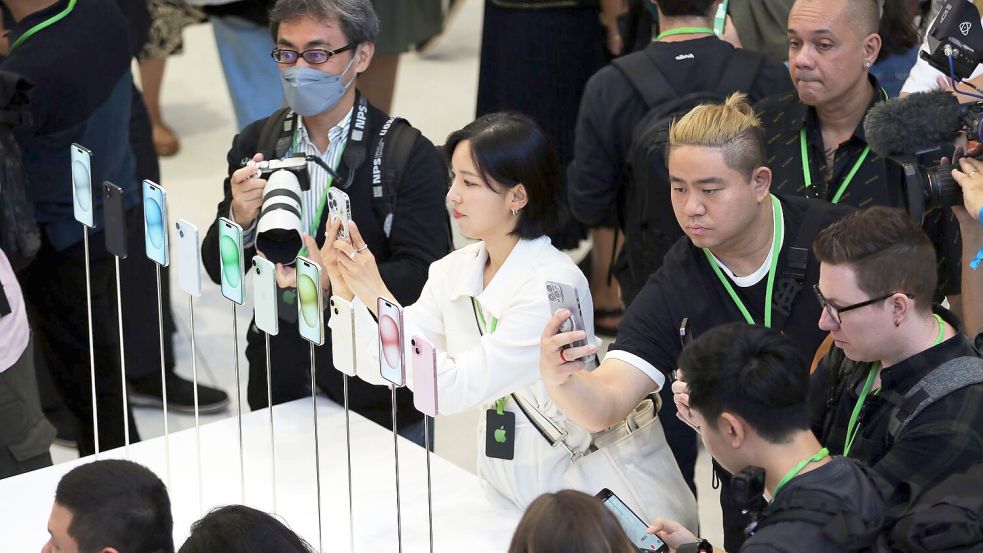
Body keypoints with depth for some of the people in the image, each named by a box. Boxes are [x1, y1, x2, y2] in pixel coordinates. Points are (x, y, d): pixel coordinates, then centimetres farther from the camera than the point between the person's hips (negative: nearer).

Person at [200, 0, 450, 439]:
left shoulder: (411, 156, -12)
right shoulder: (254, 144, 1)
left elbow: (423, 276, -18)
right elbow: (219, 270, 2)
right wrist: (241, 217, -20)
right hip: (280, 384, 3)